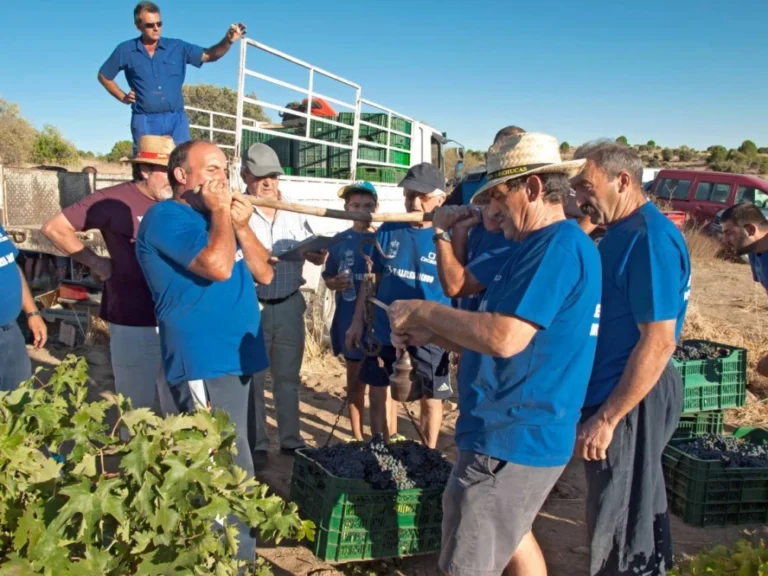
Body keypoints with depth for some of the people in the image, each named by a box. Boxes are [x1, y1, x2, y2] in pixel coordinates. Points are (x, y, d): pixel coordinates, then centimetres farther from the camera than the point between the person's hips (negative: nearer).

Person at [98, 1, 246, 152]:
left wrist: (228, 41, -17)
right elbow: (104, 76, 16)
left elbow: (208, 55, 0)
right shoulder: (126, 50, 4)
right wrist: (122, 97, 6)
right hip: (145, 120, -1)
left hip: (176, 118, 1)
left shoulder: (177, 47, 7)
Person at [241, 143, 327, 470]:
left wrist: (318, 251, -14)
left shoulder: (294, 214, 7)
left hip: (289, 305, 5)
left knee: (288, 376, 14)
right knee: (252, 378, 5)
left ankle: (290, 440, 27)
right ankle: (256, 445, 17)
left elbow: (317, 256, 9)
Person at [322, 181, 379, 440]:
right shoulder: (339, 241, 3)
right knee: (355, 379, 12)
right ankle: (357, 437, 24)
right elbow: (327, 278, 10)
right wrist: (335, 283, -11)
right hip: (350, 320, 2)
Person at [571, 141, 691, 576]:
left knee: (621, 527, 3)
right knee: (636, 505, 22)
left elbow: (658, 341, -25)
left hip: (631, 403, -10)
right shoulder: (623, 233, 10)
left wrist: (607, 418, -23)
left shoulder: (651, 238, -21)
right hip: (613, 392, 10)